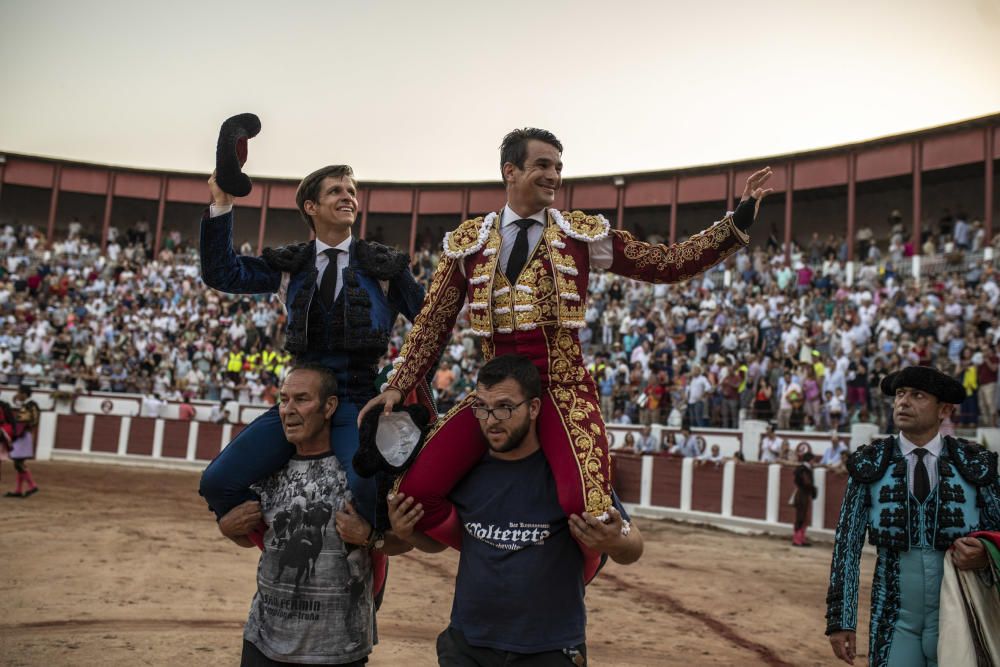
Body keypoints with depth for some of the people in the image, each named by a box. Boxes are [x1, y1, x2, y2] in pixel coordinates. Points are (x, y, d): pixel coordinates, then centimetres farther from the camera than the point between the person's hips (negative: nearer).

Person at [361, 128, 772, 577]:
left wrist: (737, 223, -1)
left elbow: (666, 264, 5)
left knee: (584, 505, -26)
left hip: (563, 388, -2)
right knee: (415, 491, -12)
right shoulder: (468, 241, 8)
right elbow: (434, 322, 10)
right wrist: (398, 387, 3)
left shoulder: (584, 234, 6)